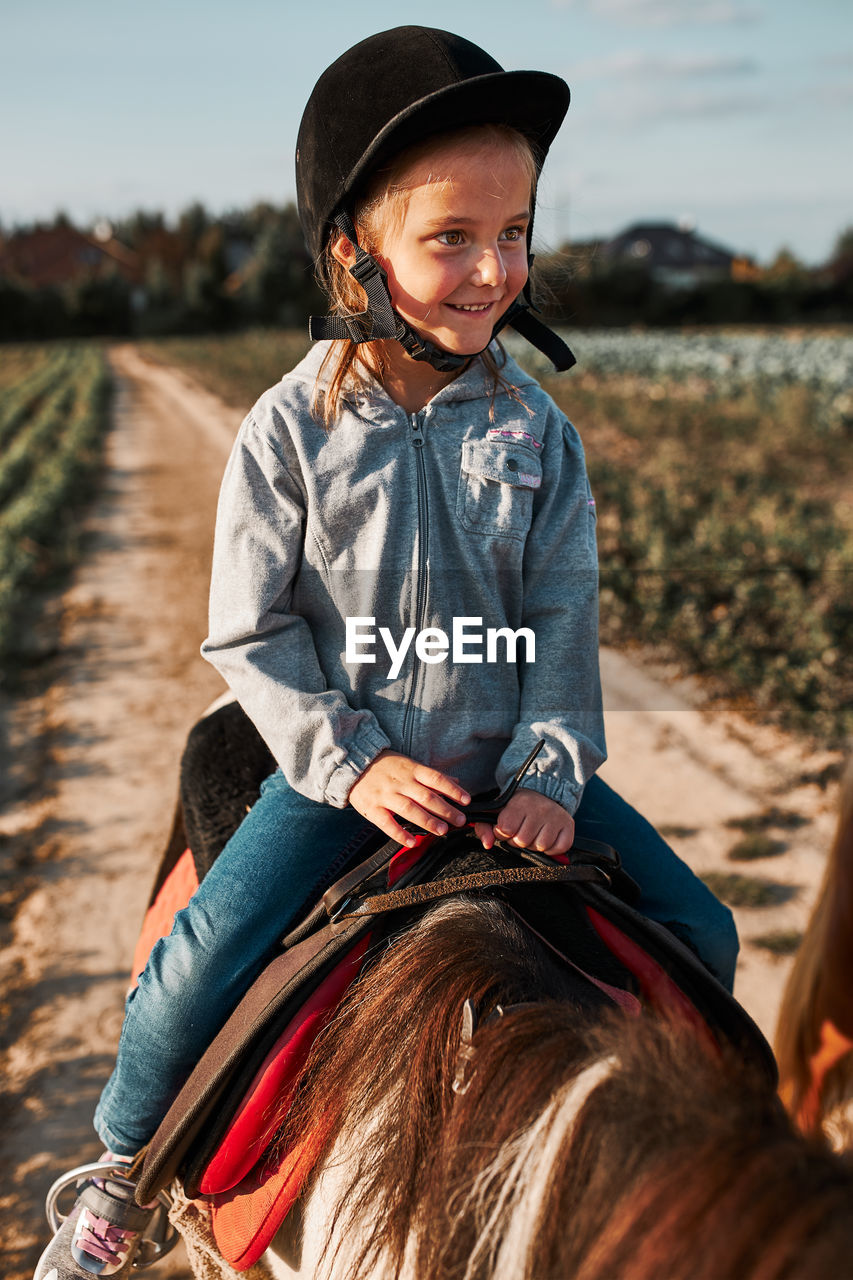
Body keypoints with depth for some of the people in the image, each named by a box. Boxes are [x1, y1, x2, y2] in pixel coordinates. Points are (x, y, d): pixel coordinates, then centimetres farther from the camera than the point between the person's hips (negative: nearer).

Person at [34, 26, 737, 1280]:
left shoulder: (534, 426, -2)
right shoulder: (290, 432, -11)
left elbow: (564, 614, -1)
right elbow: (248, 635, -7)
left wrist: (554, 771, -12)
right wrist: (353, 763, -15)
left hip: (507, 760, 3)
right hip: (343, 765, -2)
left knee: (696, 933, 0)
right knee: (198, 964, -17)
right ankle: (124, 1167, 14)